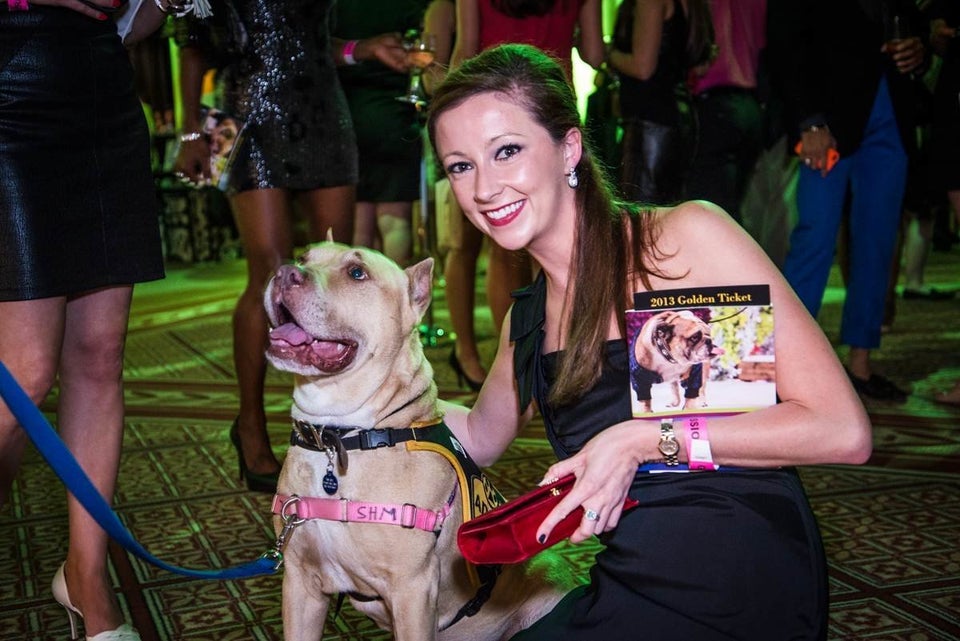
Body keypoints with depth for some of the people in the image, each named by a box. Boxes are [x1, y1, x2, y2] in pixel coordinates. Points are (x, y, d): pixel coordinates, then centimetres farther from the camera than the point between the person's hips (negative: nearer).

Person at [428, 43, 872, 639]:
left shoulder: (685, 236, -12)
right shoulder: (526, 319, 8)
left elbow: (843, 430, -15)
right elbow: (480, 438, 27)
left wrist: (642, 440, -18)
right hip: (631, 589, 6)